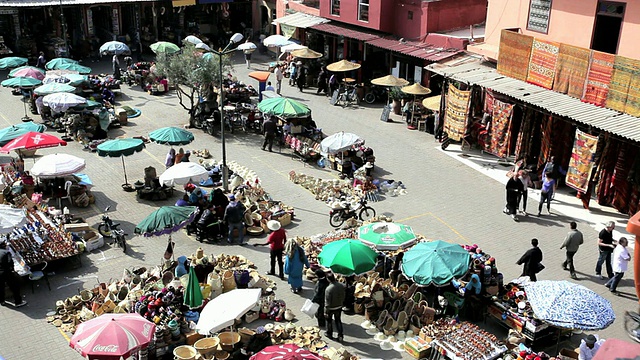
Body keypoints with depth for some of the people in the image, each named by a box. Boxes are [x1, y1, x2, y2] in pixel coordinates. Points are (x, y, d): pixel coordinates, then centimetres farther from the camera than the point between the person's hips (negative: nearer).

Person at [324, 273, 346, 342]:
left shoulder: (328, 289, -30)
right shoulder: (341, 286, -13)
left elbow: (327, 302, -23)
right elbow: (343, 297, 1)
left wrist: (326, 311, -13)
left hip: (331, 308, -4)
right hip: (339, 307, 4)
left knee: (329, 320, 20)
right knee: (338, 321, 20)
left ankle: (329, 334, 37)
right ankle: (340, 335, 20)